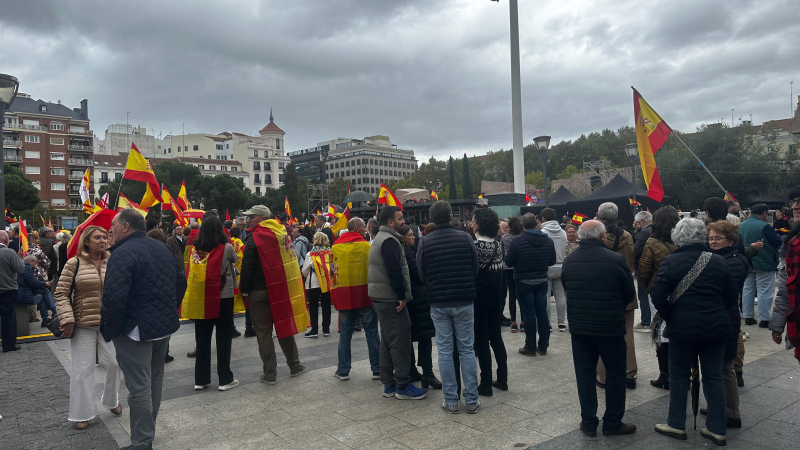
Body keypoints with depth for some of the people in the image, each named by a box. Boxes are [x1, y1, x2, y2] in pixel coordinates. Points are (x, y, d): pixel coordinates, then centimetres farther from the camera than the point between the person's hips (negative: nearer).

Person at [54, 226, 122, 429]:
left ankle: (112, 400, 31)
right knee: (82, 368, 6)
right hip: (83, 325, -2)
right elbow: (61, 294, -3)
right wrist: (67, 320, -11)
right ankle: (82, 413, 20)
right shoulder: (74, 264, -4)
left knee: (114, 363, 6)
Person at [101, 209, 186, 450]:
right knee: (154, 382, 20)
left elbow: (114, 298, -25)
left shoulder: (123, 253, -17)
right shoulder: (163, 248, 10)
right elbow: (180, 282, 18)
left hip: (136, 330, -9)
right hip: (164, 326, 9)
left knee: (139, 388, 0)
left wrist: (108, 331, -13)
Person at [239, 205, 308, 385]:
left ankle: (270, 374, 7)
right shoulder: (280, 234, 7)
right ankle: (295, 365, 23)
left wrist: (245, 290, -3)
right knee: (284, 327, 16)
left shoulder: (254, 239, -13)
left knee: (263, 333, 3)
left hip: (259, 292, -6)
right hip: (281, 289, 6)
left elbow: (247, 268, -15)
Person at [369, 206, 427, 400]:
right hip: (391, 299, -11)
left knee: (387, 341, 14)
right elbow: (395, 271, -23)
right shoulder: (389, 240, -15)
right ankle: (403, 386, 1)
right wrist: (402, 295, -18)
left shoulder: (380, 238, 18)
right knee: (400, 342, -5)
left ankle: (388, 384, 21)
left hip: (380, 297, 11)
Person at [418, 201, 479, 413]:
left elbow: (422, 275, 1)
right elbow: (475, 268, 1)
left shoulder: (424, 243, -5)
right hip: (464, 301, 0)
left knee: (445, 352, 8)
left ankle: (451, 400, 13)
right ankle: (471, 400, 14)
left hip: (438, 303, 0)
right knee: (467, 350, 9)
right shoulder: (465, 238, -6)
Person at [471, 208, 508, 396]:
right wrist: (499, 292, 13)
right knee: (496, 336, 15)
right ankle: (502, 380, 22)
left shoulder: (476, 245, -16)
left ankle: (486, 384, 6)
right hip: (496, 295, 6)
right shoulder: (498, 245, 4)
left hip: (480, 296, -6)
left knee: (481, 340, 1)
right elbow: (500, 268, 9)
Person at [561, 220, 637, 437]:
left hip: (579, 326, 4)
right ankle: (613, 423, 23)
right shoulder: (616, 260, -14)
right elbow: (630, 294, -3)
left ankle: (588, 423, 21)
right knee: (615, 374, 12)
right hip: (610, 326, -4)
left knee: (584, 374, 13)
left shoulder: (568, 260, -1)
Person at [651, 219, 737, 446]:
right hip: (717, 327, 3)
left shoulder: (670, 262, -10)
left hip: (684, 327, -3)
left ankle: (676, 425, 20)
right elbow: (731, 296, 3)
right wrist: (721, 315, 14)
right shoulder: (718, 261, 0)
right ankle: (717, 429, 19)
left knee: (679, 376, 11)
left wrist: (669, 318, -2)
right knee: (713, 376, 13)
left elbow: (658, 296, -16)